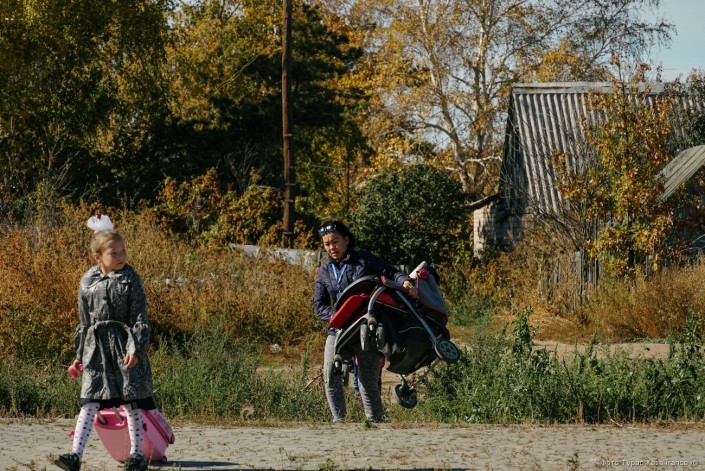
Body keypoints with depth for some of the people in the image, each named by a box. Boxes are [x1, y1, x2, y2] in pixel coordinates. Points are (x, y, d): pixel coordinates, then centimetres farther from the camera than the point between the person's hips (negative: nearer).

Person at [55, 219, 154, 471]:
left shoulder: (130, 280, -3)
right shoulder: (87, 282, 7)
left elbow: (139, 318, -5)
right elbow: (84, 321, 15)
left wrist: (135, 348, -16)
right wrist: (80, 354, 15)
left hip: (124, 345, -2)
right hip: (96, 347, 2)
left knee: (131, 401, 2)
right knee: (89, 401, -4)